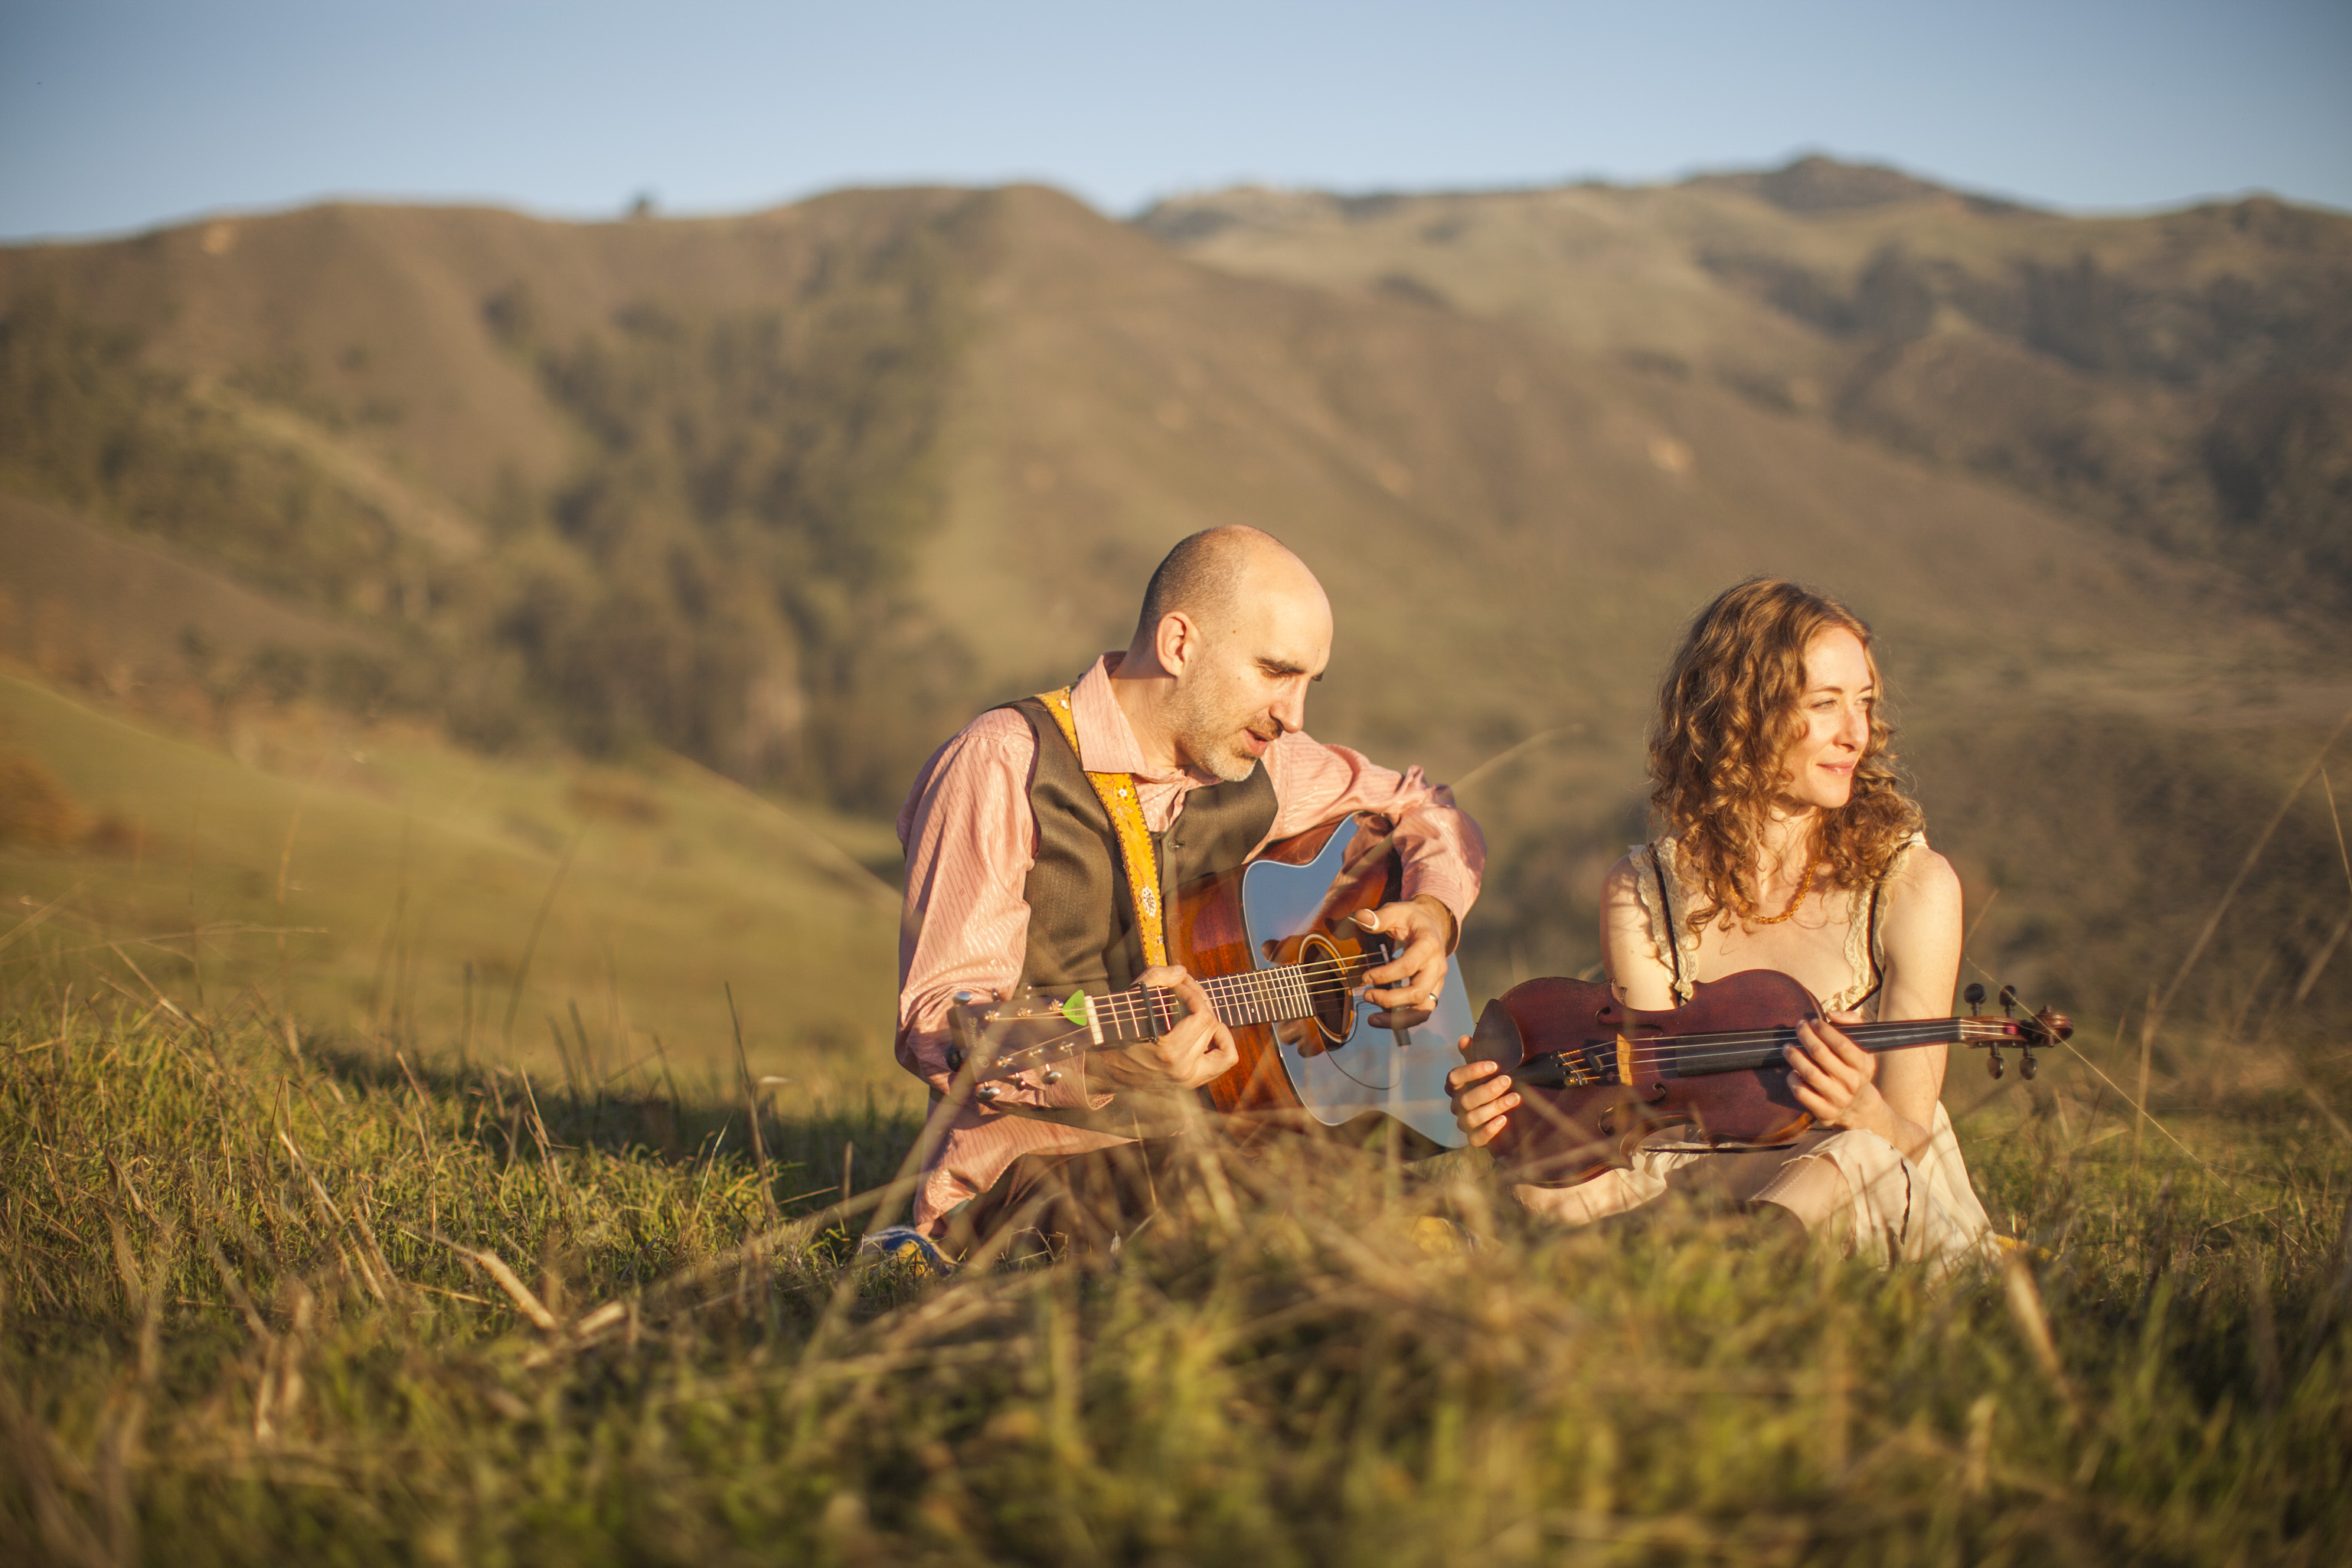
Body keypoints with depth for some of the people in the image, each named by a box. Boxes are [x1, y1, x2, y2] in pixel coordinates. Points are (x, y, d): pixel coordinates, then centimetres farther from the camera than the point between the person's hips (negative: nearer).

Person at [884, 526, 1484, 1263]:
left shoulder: (1256, 765, 9)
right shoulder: (1003, 766, -11)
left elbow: (1422, 809, 27)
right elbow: (936, 1022, -17)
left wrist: (1432, 913, 5)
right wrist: (1104, 1064, -35)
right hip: (1036, 1169, -7)